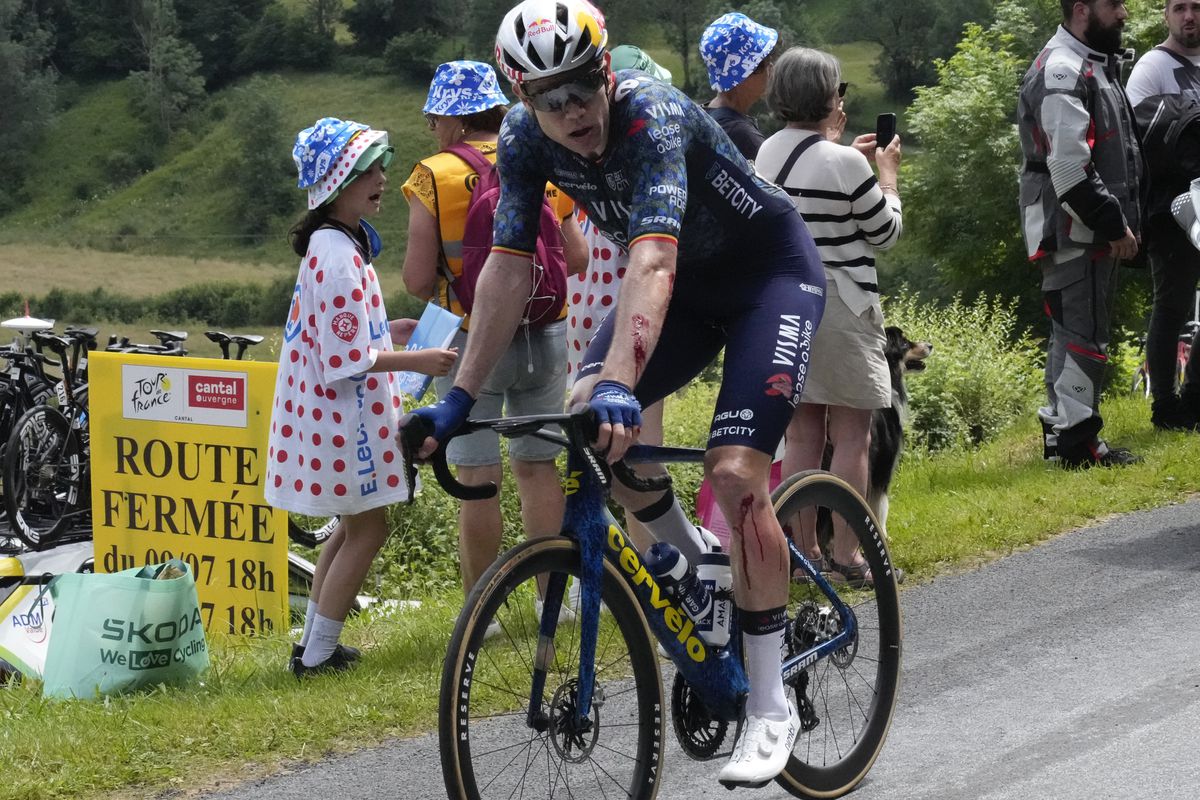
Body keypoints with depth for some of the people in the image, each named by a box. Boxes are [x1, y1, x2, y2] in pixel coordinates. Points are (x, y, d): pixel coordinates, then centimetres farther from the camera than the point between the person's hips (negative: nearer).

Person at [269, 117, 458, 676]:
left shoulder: (336, 243, 10)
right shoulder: (339, 256, -22)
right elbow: (346, 359, -24)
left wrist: (393, 331, 12)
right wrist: (416, 361, -19)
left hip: (331, 406, 10)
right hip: (344, 408, -10)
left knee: (354, 525, 19)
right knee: (367, 528, -1)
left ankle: (315, 644, 26)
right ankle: (317, 656, 4)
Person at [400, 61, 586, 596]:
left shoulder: (435, 176, -9)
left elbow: (417, 280, -12)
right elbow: (577, 257, 5)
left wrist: (446, 293, 10)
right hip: (546, 336, 4)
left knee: (478, 481, 2)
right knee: (539, 467, 14)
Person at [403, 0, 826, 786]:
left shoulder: (653, 116, -34)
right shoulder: (526, 138, -16)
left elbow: (652, 260, -46)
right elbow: (509, 269, -14)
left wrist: (621, 385, -58)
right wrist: (460, 398, -18)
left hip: (772, 271, -6)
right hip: (689, 283, 6)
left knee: (735, 471, -20)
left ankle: (771, 706, -10)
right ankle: (692, 561, 9)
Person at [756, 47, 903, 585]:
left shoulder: (768, 152, 4)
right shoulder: (845, 164, -16)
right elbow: (886, 233, -4)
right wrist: (888, 173, 9)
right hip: (839, 306, -7)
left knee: (802, 435, 12)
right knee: (852, 437, 1)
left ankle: (803, 552, 15)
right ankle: (846, 557, 1)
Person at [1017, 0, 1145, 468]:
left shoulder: (1094, 66, 18)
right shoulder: (1063, 73, -17)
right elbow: (1069, 166, -24)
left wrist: (1120, 220, 18)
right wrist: (1114, 224, -19)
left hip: (1093, 231, 11)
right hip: (1074, 230, -11)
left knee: (1071, 332, 16)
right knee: (1084, 333, -9)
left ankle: (1060, 428, 24)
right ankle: (1077, 442, -6)